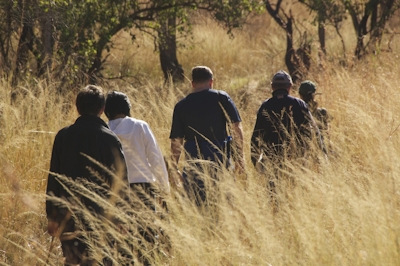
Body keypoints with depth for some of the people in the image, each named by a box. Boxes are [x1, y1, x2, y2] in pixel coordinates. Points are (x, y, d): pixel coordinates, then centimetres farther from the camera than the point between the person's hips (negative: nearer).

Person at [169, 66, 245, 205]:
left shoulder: (181, 106, 7)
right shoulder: (222, 98, 2)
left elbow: (176, 141, 6)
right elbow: (237, 127, -4)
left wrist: (174, 169, 12)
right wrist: (240, 157, 0)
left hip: (194, 162, 1)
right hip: (220, 159, -1)